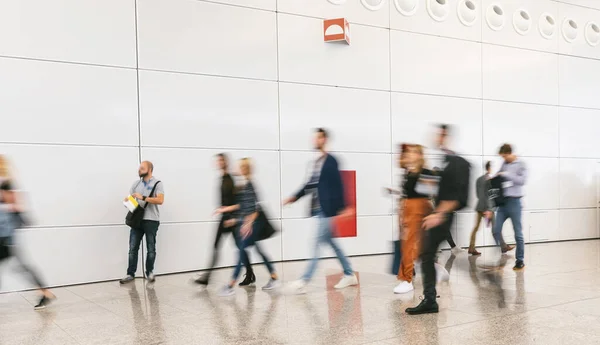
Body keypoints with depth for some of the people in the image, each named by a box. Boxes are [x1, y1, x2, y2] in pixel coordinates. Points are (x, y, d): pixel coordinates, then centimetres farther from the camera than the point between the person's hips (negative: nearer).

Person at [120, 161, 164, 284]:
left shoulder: (157, 183, -2)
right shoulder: (136, 184, 13)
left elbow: (160, 200, -15)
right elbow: (128, 198, 15)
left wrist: (143, 197, -19)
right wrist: (127, 201, -9)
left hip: (151, 221, -4)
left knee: (151, 248, 5)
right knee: (133, 248, 2)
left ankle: (149, 272, 18)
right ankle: (130, 274, 7)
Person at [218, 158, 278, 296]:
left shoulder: (251, 184, -14)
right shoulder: (244, 185, 12)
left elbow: (256, 207, -18)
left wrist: (249, 223, -21)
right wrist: (225, 209, 17)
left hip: (252, 225, -9)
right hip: (244, 224, 9)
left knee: (242, 252, -8)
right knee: (259, 250, 13)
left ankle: (230, 286, -5)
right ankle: (274, 278, 22)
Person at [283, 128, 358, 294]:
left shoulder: (331, 161, -11)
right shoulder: (316, 162, 14)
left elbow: (337, 185, -15)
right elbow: (311, 184, 18)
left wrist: (342, 208, -17)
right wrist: (295, 197, 10)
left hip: (327, 210, -9)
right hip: (319, 209, 9)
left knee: (318, 244, -8)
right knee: (331, 242, 14)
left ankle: (304, 281, -7)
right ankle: (349, 275, 25)